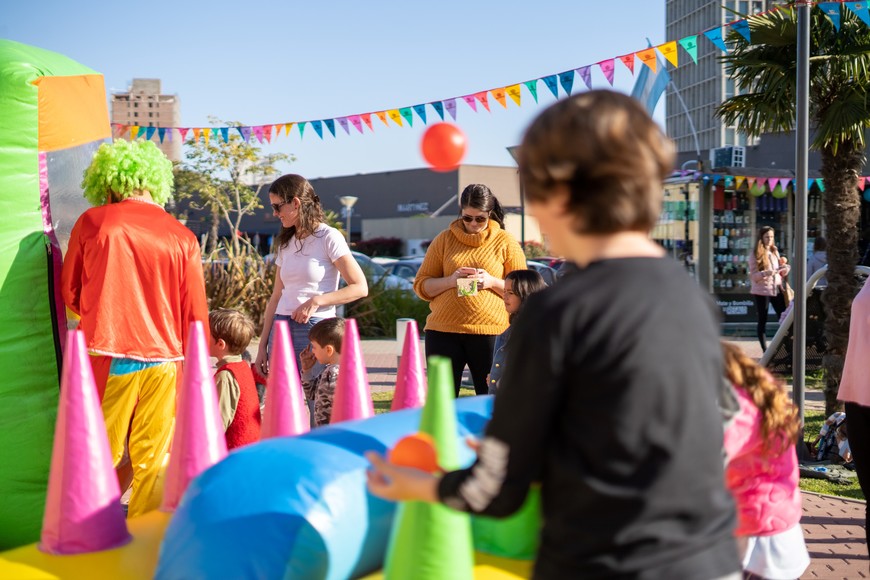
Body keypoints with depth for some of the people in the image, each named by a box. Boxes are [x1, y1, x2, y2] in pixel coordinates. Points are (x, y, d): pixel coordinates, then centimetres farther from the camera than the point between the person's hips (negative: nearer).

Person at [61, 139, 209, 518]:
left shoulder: (93, 222, 1)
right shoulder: (182, 237, 3)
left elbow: (69, 292, 11)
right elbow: (196, 315, 5)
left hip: (108, 356, -1)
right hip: (163, 359, 1)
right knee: (151, 462, 8)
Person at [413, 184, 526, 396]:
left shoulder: (506, 242, 7)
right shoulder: (444, 239, 10)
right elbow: (421, 285, 8)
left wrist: (492, 282, -11)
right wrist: (450, 281, -10)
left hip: (490, 333, -1)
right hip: (443, 332, 1)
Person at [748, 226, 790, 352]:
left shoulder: (775, 252, 13)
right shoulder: (756, 255, -4)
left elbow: (781, 273, 18)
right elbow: (753, 276, -10)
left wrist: (784, 268, -4)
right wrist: (765, 273, -28)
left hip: (777, 290, 5)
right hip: (762, 291, -5)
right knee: (762, 321, 0)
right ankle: (765, 350, 5)